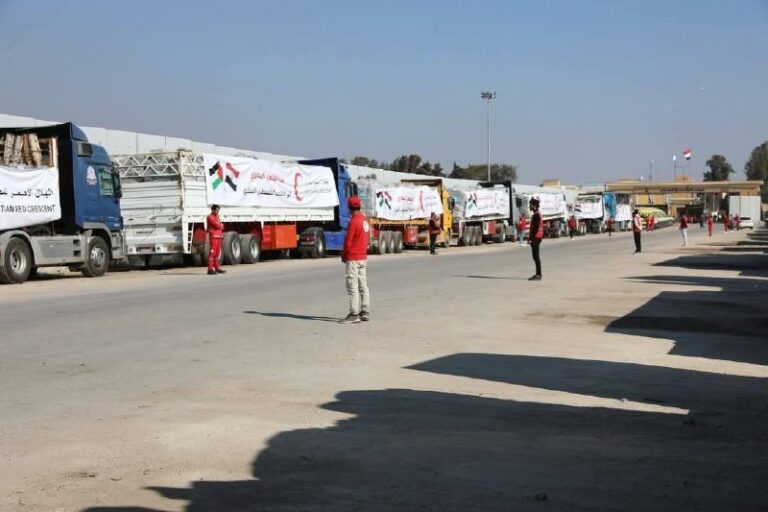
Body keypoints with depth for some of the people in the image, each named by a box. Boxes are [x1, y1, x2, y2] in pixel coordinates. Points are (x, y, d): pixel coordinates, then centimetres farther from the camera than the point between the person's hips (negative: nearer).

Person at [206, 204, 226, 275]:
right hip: (213, 237, -9)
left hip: (218, 237, 9)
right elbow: (217, 225, -17)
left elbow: (221, 227, 18)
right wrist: (221, 225, 2)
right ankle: (210, 269, -11)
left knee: (218, 253, 10)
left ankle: (217, 268, 15)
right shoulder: (210, 217, -9)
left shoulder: (217, 217, 19)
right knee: (212, 253, -10)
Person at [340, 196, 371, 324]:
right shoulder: (365, 220, 8)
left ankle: (354, 315, -7)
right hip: (363, 257, 9)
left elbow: (348, 242, -15)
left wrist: (344, 256, -1)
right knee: (363, 286, 12)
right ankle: (365, 313, 17)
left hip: (353, 259, -9)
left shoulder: (353, 221, -17)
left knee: (352, 287, -6)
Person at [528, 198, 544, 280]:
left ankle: (538, 275, -9)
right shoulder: (536, 214, 17)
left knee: (536, 256, -9)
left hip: (536, 238, -10)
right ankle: (538, 274, 16)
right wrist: (530, 237, 21)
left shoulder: (536, 215, -15)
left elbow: (535, 228, -20)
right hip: (536, 238, 10)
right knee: (536, 256, 12)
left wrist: (531, 238, -20)